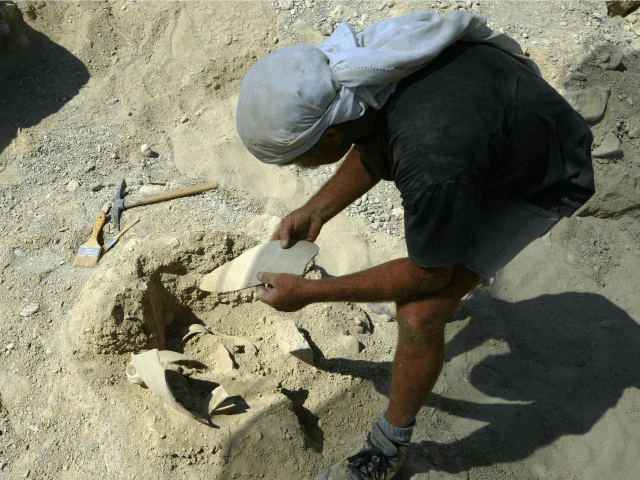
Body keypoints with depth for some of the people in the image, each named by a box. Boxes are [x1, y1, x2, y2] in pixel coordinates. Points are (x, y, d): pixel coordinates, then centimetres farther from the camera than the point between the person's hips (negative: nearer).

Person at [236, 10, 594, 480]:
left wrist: (309, 292, -21)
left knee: (419, 315, -15)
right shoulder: (346, 64, -22)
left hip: (541, 182, -7)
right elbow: (372, 147, 2)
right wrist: (316, 211, -7)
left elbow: (429, 275, -25)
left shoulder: (431, 162, -45)